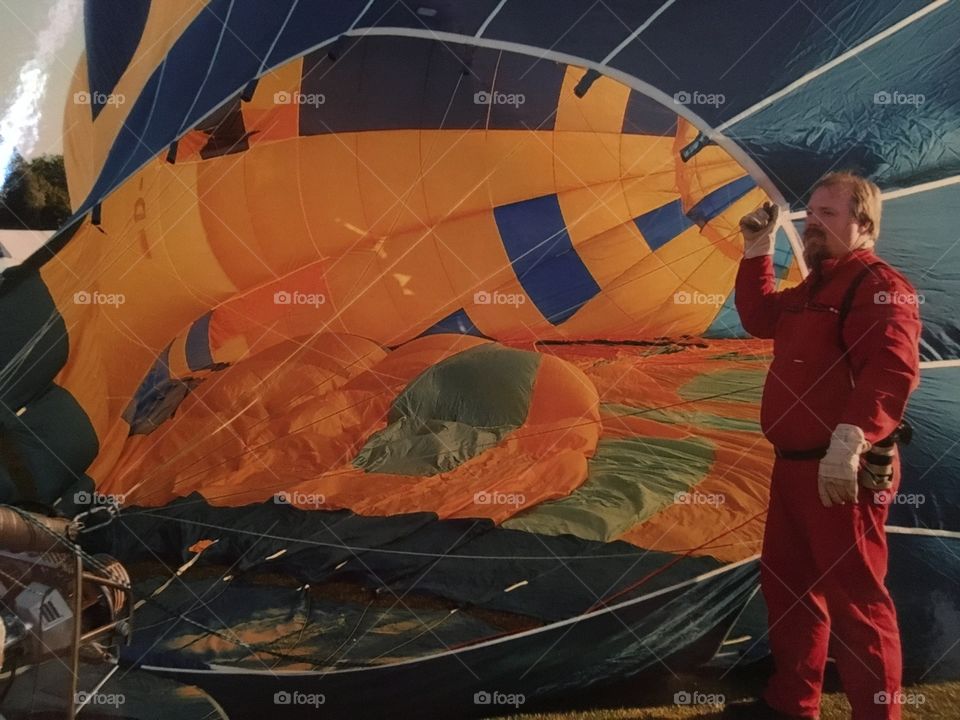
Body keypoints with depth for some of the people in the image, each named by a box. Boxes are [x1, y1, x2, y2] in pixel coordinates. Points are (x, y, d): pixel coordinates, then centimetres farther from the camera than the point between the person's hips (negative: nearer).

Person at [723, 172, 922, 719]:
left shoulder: (879, 284, -14)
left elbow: (893, 369, -28)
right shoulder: (814, 288, 17)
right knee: (785, 582, 19)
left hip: (845, 473, -11)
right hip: (795, 464, 11)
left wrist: (850, 440, -39)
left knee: (855, 599, -3)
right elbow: (760, 317, 28)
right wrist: (758, 249, 20)